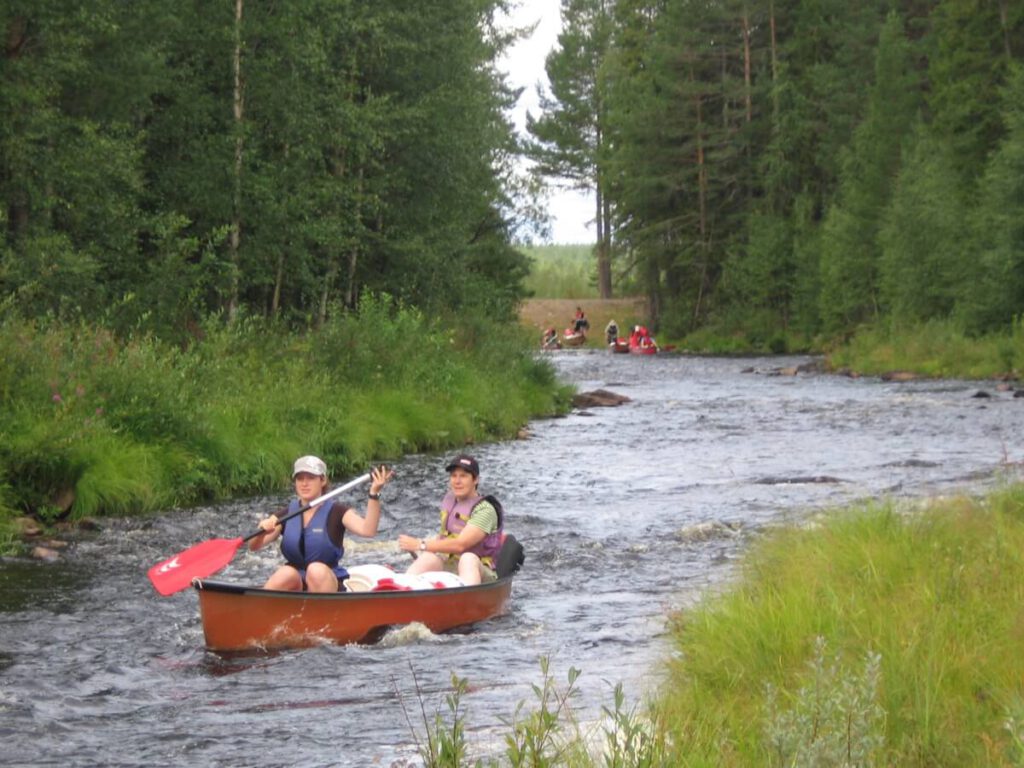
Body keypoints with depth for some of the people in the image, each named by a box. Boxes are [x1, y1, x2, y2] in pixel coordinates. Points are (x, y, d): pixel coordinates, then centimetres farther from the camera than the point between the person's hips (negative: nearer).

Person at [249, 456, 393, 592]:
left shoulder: (336, 512, -1)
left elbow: (367, 530, -20)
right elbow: (254, 546, -3)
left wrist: (374, 494, -33)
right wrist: (262, 530, -26)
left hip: (327, 584, -2)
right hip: (294, 586, 2)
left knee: (317, 570, -34)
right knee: (286, 574, -31)